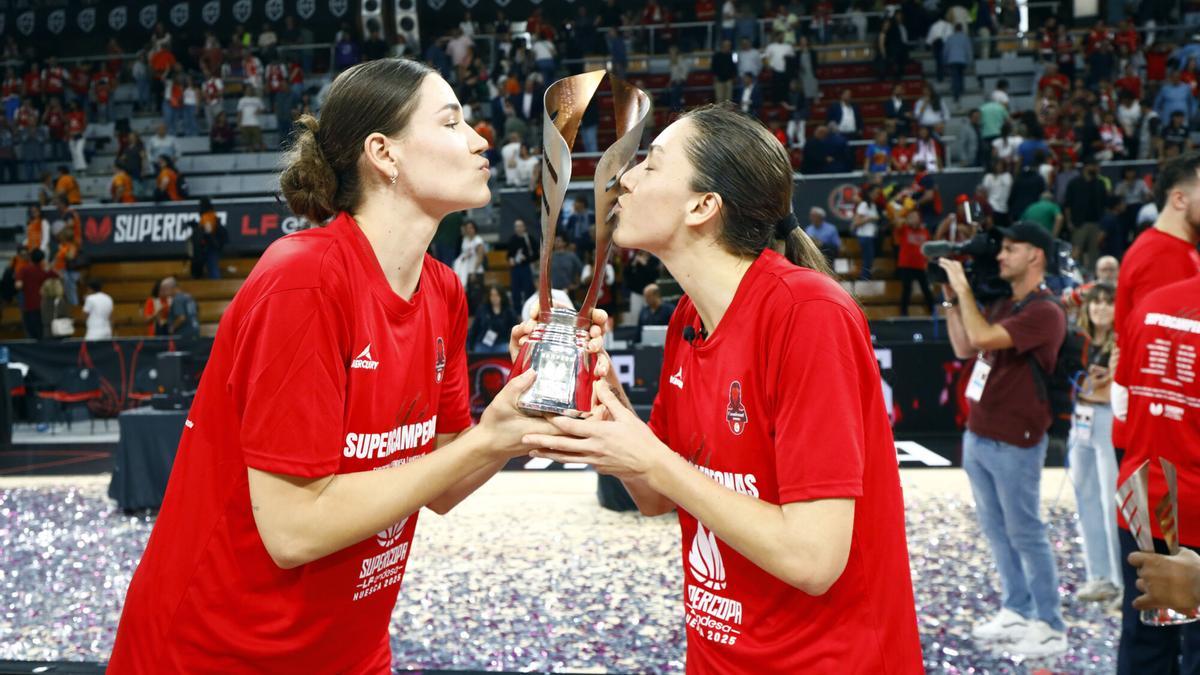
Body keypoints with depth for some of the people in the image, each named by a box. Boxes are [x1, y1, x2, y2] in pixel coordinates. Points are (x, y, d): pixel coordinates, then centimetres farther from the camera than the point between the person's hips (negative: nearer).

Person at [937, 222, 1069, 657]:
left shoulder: (1044, 312, -18)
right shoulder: (1002, 305, 12)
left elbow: (982, 338, -29)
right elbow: (964, 349, 15)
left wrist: (963, 286, -19)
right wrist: (951, 299, 7)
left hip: (1014, 442, -9)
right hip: (978, 436, 9)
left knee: (1024, 534, -1)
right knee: (996, 531, 14)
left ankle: (1051, 627, 9)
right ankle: (1016, 612, 25)